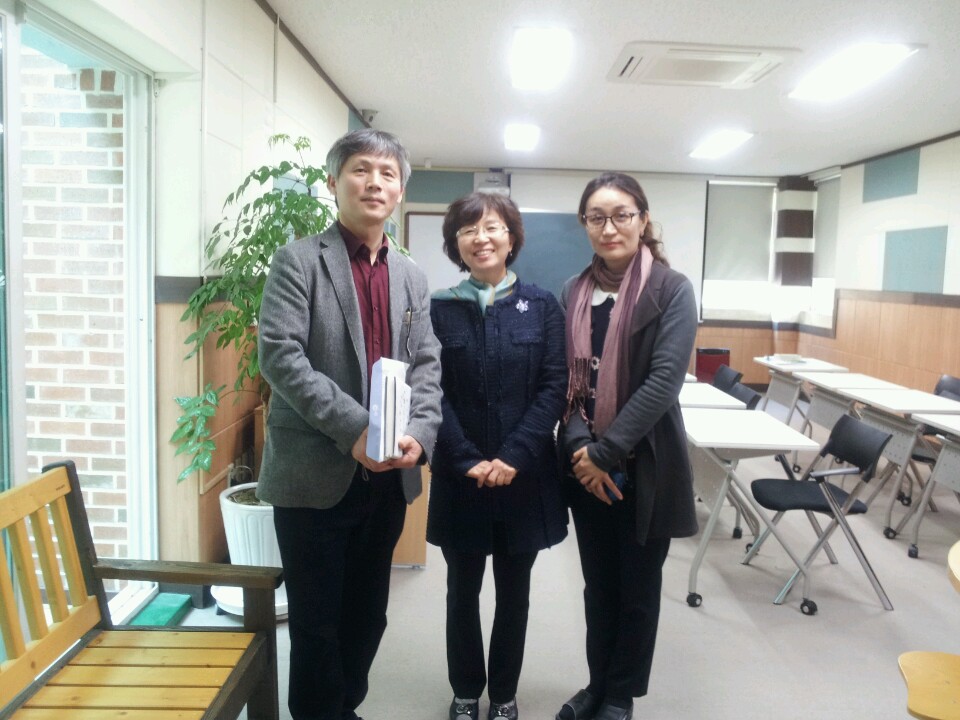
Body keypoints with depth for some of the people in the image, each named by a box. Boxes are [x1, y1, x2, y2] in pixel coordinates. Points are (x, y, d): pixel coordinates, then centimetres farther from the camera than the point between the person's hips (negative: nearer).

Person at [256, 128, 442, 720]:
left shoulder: (412, 277, 12)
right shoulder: (299, 260, -4)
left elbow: (427, 364, 7)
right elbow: (279, 355, -14)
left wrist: (418, 434, -11)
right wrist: (353, 428, -21)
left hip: (388, 477, 5)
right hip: (315, 473, -5)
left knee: (367, 615, 17)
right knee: (317, 621, 7)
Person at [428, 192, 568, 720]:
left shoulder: (542, 306, 1)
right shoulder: (439, 309, 0)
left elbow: (555, 386, -5)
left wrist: (515, 456, -15)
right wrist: (467, 460, -15)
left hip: (525, 474, 0)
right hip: (460, 475, 0)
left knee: (514, 590, 13)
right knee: (462, 589, 12)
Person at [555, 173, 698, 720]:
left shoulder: (672, 289, -8)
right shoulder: (574, 292, 5)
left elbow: (665, 380, -17)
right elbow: (564, 378, 1)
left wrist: (606, 452, -19)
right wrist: (580, 448, -13)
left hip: (644, 466, -4)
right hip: (585, 466, 4)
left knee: (638, 588, 12)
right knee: (598, 585, 17)